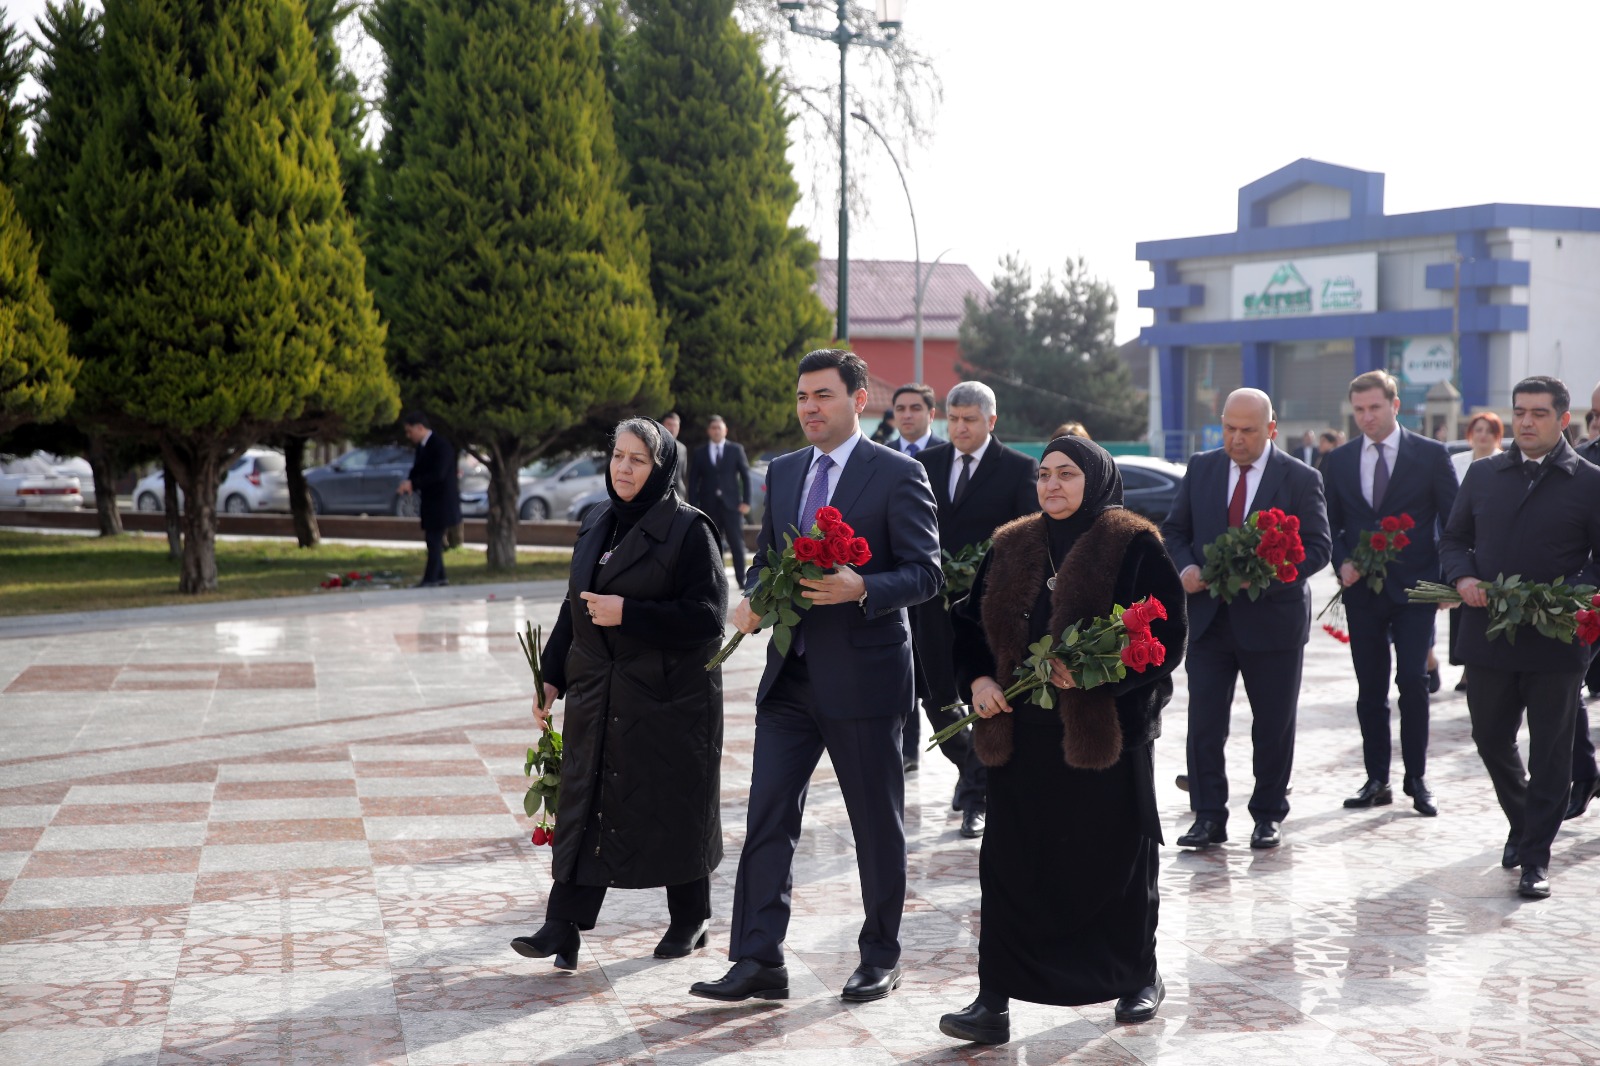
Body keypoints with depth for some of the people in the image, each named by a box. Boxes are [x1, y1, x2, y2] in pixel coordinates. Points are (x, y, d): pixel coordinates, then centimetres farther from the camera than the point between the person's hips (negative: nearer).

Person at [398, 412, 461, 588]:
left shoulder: (441, 446, -17)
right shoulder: (422, 447, 11)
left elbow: (438, 474, -25)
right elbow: (417, 471, 13)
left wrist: (413, 483, -25)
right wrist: (407, 484, -8)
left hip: (442, 501, -9)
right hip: (430, 501, 9)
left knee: (434, 540, -9)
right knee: (433, 540, 14)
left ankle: (430, 580, -8)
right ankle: (440, 576, 23)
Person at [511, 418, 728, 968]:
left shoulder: (688, 528, -9)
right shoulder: (596, 526, 11)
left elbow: (707, 615, -15)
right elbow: (574, 607, 18)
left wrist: (627, 613, -20)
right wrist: (552, 675, 12)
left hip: (670, 697, -5)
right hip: (598, 696, 6)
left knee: (673, 808, 5)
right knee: (584, 805, 0)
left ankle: (691, 919, 23)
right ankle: (563, 928, -2)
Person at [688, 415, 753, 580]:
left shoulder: (736, 449, 7)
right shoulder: (700, 452, 9)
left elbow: (746, 476, 5)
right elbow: (693, 480, 7)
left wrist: (746, 501, -4)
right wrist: (694, 506, -1)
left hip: (731, 504, -1)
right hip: (709, 506, 1)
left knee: (737, 544, -4)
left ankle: (741, 578, -1)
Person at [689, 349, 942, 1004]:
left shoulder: (898, 474, -6)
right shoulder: (783, 472, 12)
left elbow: (926, 572, -9)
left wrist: (863, 589, -26)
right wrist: (751, 599, -2)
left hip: (863, 677, -5)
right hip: (790, 675, 5)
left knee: (877, 826, 7)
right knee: (766, 818, 0)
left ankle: (881, 957, 21)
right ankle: (758, 962, 3)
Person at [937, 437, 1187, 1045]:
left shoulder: (1133, 547, -5)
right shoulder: (1011, 548, 11)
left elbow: (1166, 637, -9)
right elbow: (972, 623, 16)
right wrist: (978, 678, -3)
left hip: (1109, 729, -4)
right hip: (1022, 734, 4)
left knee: (1119, 860, 9)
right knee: (1009, 863, 0)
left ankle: (1139, 977, 30)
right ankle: (994, 1001, 3)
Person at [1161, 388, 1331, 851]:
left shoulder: (1300, 479, -3)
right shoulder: (1201, 469, 7)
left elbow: (1318, 547, -6)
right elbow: (1174, 530, 12)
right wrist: (1184, 568, -9)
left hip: (1272, 618, -2)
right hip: (1208, 617, 2)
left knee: (1273, 726, 7)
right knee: (1204, 722, -1)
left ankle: (1268, 816, 20)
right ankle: (1208, 817, 6)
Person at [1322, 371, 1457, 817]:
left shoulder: (1432, 455, -1)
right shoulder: (1338, 461, 7)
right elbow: (1330, 525, 12)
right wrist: (1342, 563, -6)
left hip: (1414, 588, -3)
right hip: (1362, 591, 3)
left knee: (1413, 681, -7)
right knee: (1370, 689, 6)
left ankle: (1417, 780, 5)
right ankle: (1377, 781, 13)